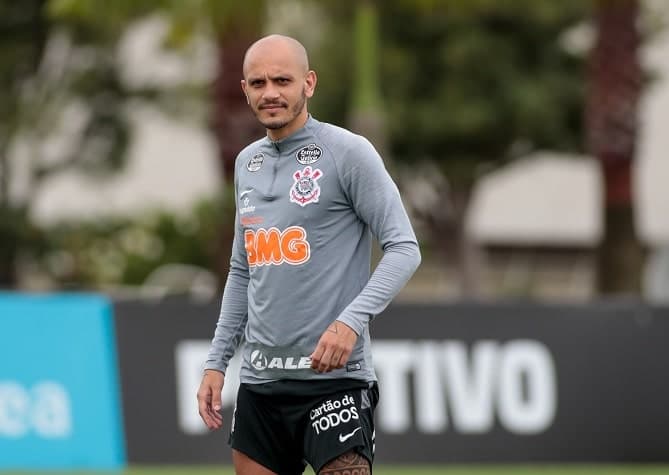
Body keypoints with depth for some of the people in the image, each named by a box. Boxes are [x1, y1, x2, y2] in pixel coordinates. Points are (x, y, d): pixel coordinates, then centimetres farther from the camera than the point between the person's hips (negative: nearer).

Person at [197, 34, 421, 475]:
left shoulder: (348, 152, -6)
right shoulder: (248, 162, 15)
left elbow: (404, 249, -10)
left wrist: (352, 321, -23)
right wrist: (216, 361, 18)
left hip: (333, 376, -7)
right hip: (260, 379, 7)